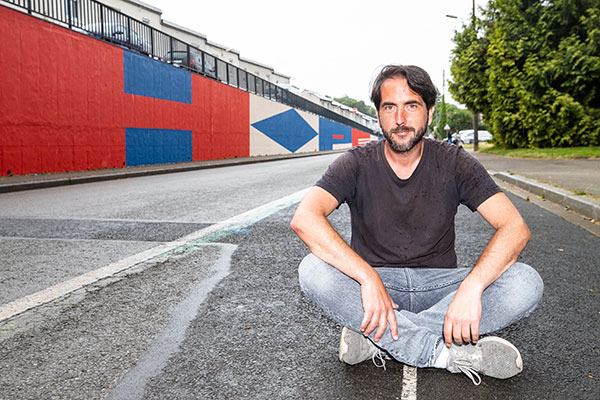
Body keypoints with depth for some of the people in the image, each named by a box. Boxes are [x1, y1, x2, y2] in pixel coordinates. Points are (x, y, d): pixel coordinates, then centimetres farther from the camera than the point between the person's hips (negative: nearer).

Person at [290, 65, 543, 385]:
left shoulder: (454, 163, -4)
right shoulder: (356, 165, -7)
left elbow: (515, 227, -13)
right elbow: (304, 218, -25)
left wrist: (471, 287, -31)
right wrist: (368, 277, -35)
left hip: (438, 285, 1)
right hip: (372, 282, -1)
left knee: (526, 284, -23)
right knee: (313, 271, -31)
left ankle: (375, 337, -23)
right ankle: (449, 353, -26)